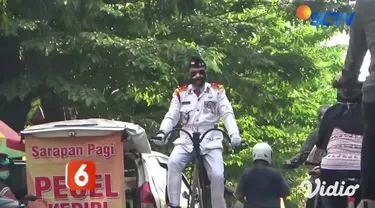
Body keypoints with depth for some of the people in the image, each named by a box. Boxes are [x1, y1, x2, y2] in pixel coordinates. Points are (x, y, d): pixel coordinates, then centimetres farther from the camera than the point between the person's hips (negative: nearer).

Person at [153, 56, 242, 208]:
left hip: (211, 141, -1)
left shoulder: (217, 91, 5)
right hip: (186, 140, 1)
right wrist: (162, 132, -19)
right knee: (173, 162, -27)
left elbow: (227, 114, -3)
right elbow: (171, 116, 2)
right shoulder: (180, 93, 9)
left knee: (217, 175, -18)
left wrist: (234, 133, -22)